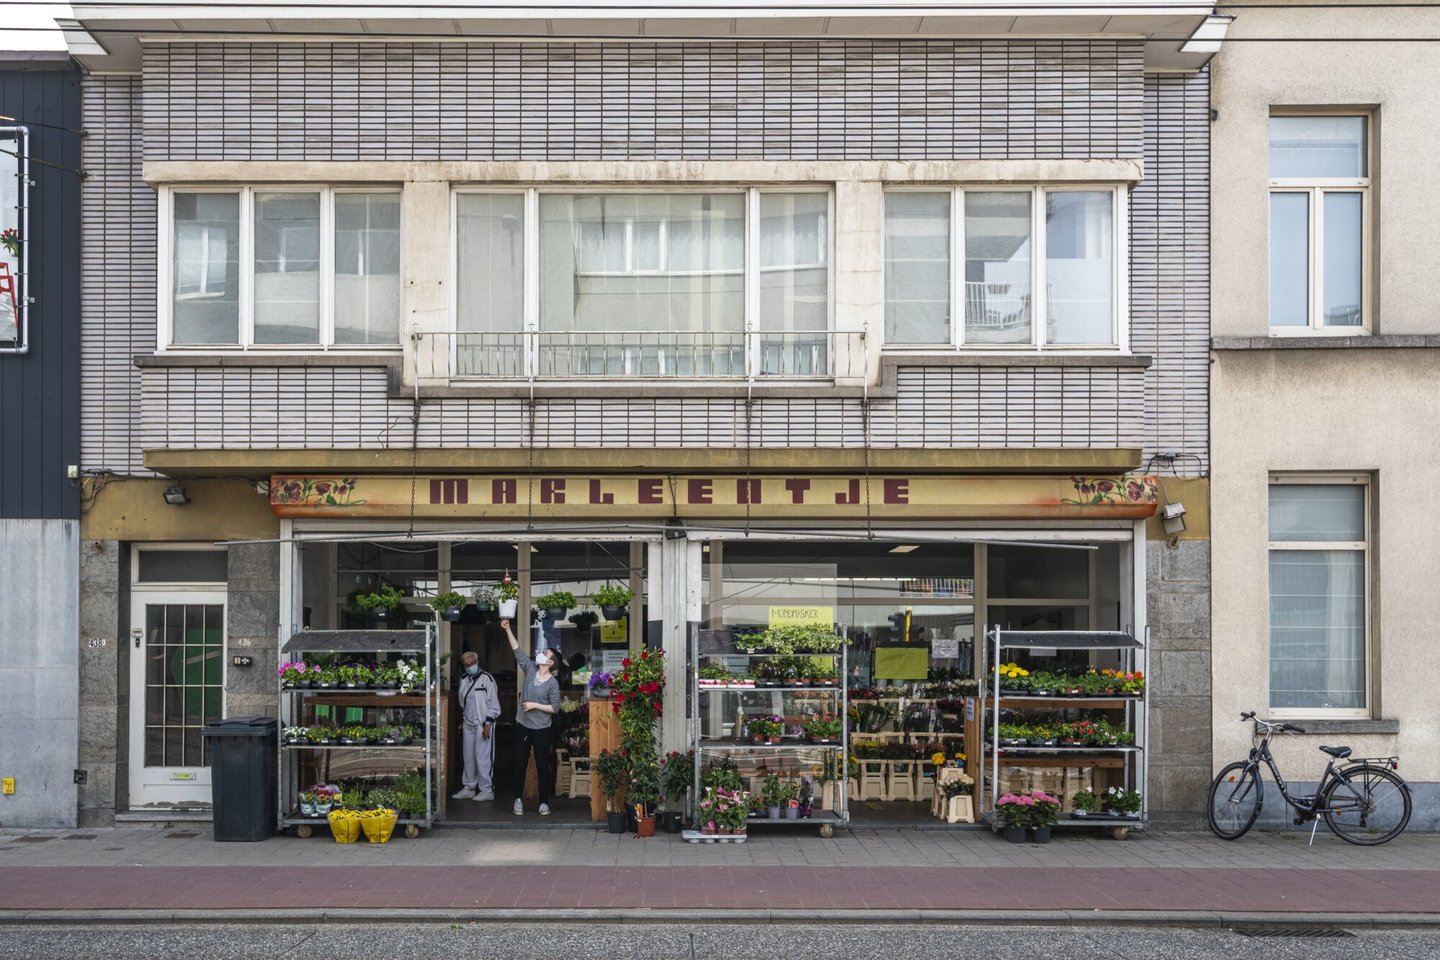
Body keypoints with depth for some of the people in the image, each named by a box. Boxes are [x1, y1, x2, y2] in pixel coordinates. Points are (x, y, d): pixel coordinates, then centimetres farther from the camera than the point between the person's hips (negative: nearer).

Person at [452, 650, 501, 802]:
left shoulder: (487, 679, -11)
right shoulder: (464, 680, 10)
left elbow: (493, 704, -12)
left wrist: (488, 724, -15)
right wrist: (462, 721, 19)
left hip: (483, 725, -7)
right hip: (468, 725, 7)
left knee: (483, 758, -6)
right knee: (468, 757, 11)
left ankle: (487, 790, 2)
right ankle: (468, 788, 20)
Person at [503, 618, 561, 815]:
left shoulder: (552, 683, -10)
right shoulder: (530, 669, 1)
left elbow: (555, 708, -9)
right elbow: (517, 650, -2)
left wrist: (535, 705, -17)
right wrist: (508, 630, -9)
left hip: (541, 728, -4)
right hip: (523, 725, 4)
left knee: (542, 766, 3)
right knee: (520, 763, 8)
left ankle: (544, 803, 11)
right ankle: (518, 799, 17)